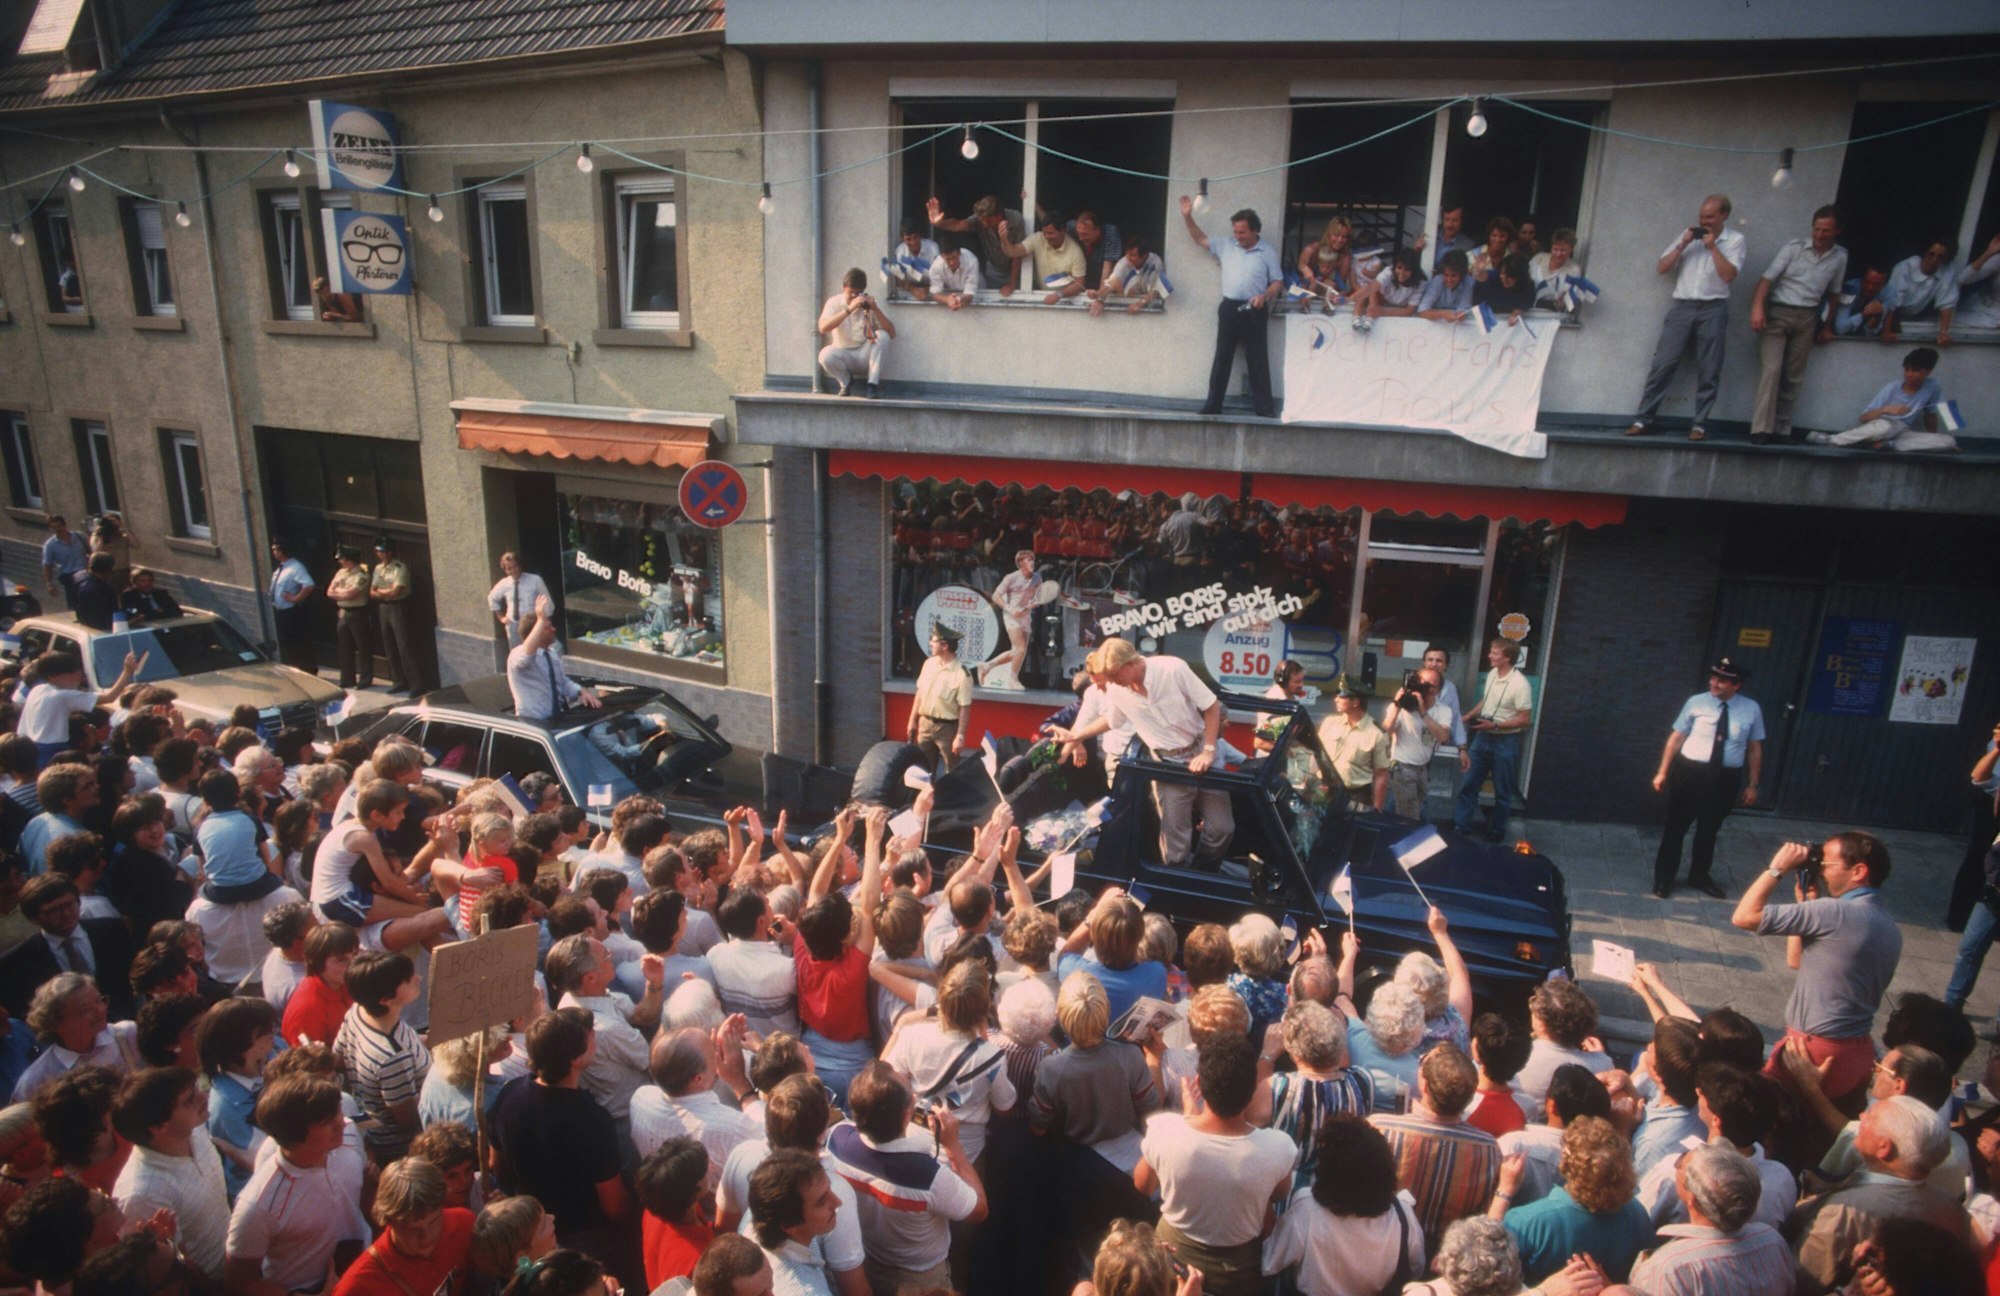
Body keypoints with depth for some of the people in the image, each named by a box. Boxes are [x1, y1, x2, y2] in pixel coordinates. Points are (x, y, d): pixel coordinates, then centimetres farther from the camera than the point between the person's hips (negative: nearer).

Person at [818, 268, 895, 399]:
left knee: (882, 335, -26)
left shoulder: (871, 303, 0)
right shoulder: (835, 302, -3)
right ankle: (846, 381, -2)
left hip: (865, 355, 1)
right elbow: (823, 328, -22)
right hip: (843, 356, -1)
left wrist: (875, 309, -23)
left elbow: (891, 333, -11)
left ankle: (873, 384, -21)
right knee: (825, 355, -33)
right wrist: (849, 309, -29)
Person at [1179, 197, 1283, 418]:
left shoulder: (1268, 253, 0)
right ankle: (1212, 406, 12)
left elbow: (1278, 283, 1)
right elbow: (1201, 240, 13)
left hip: (1254, 311, -3)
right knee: (1222, 359, 6)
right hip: (1229, 308, 3)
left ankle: (1264, 408, 4)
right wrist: (1187, 216, 2)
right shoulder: (1226, 246, 8)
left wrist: (1265, 296, -18)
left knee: (1258, 361, 0)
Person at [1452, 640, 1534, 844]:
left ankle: (1496, 832, 25)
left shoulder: (1520, 684, -21)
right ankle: (1459, 826, 19)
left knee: (1502, 791, 10)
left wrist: (1495, 725, -24)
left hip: (1505, 742, -7)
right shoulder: (1492, 674, 1)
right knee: (1469, 784, 10)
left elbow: (1525, 720, -19)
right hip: (1483, 737, 7)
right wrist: (1467, 717, 12)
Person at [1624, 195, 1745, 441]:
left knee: (1708, 372, 0)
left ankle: (1700, 424, 5)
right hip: (1682, 307, 1)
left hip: (1712, 310, -1)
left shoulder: (1735, 239, 5)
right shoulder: (1689, 234, 13)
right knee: (1662, 365, -5)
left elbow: (1729, 275, -7)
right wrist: (1682, 244, -3)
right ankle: (1643, 419, -3)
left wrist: (1712, 246, -7)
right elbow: (1662, 268, 9)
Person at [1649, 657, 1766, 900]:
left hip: (1726, 778, 2)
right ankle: (1663, 878, 22)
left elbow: (1755, 748, 4)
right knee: (1676, 827, 8)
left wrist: (1752, 784, 5)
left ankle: (1699, 876, 38)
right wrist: (1663, 772, -1)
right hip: (1690, 772, -1)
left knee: (1709, 830, 19)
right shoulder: (1696, 702, -6)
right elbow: (1676, 738, -2)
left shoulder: (1751, 709, -3)